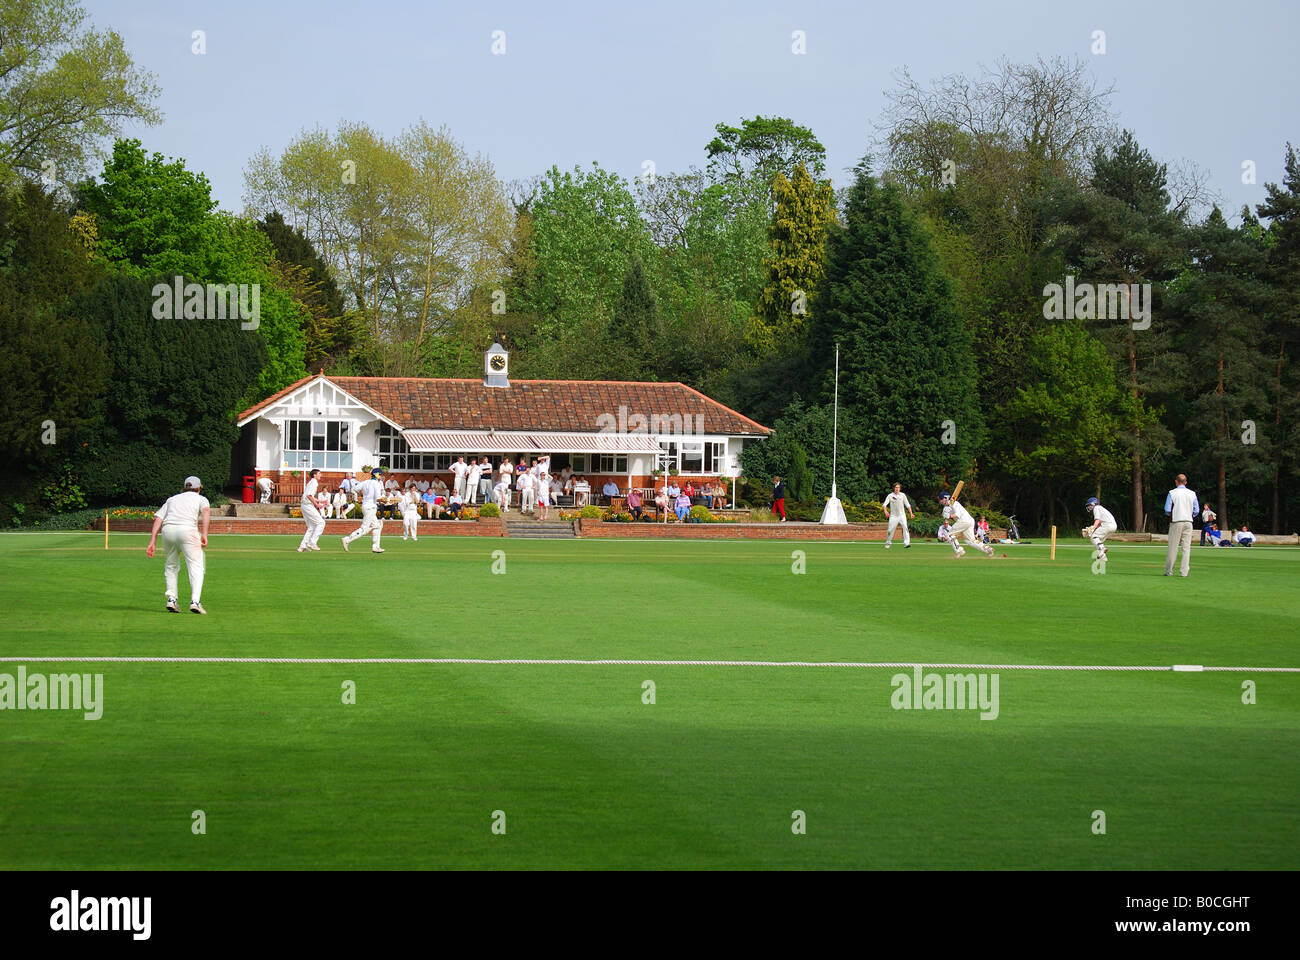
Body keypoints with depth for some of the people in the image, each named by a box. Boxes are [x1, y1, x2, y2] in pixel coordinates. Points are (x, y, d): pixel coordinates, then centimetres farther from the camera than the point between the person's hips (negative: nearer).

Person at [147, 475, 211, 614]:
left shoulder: (172, 499, 31)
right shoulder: (201, 498, 21)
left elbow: (158, 518, 17)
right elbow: (206, 511, -3)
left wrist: (152, 542, 11)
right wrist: (204, 534, -12)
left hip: (168, 530, 4)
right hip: (187, 529, -4)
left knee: (171, 565, 22)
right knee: (196, 566, -2)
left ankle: (171, 599, 15)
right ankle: (195, 601, -18)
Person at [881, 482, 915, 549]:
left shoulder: (903, 495, 5)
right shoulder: (890, 496, -1)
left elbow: (907, 505, 10)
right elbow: (884, 504, -9)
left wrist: (911, 513, 5)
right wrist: (885, 511, -29)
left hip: (902, 515, 1)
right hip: (893, 515, -1)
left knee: (905, 527, -20)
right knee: (890, 530, -2)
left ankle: (907, 543, -26)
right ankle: (887, 543, 20)